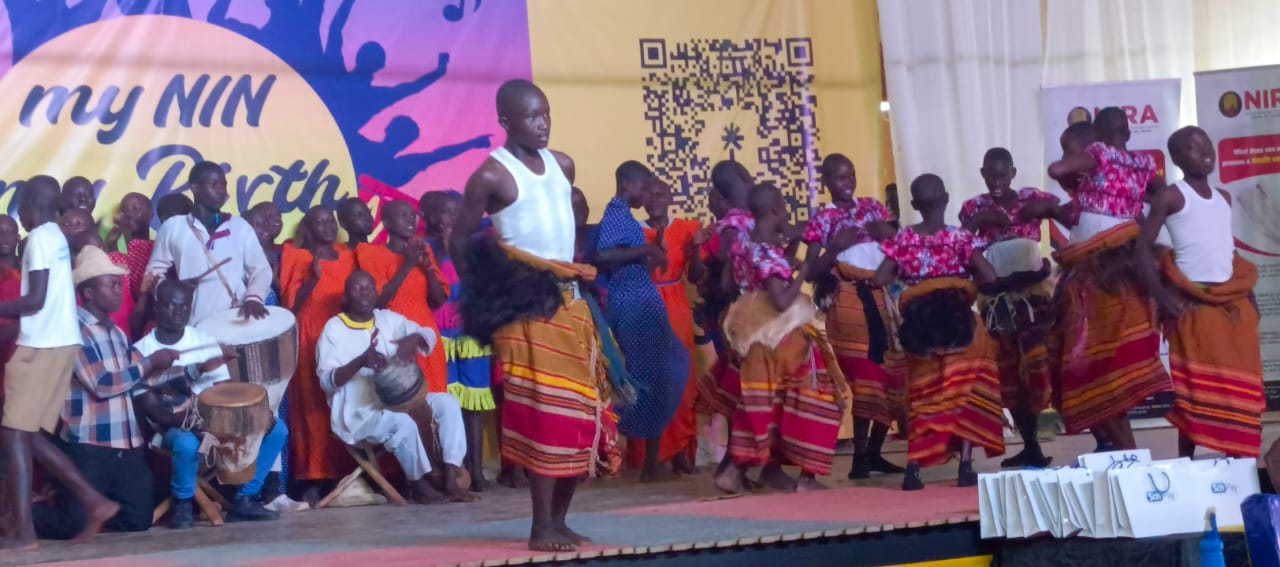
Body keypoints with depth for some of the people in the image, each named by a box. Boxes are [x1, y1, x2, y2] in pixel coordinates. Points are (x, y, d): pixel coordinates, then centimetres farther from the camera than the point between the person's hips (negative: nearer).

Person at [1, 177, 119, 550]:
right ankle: (93, 501, 8)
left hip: (41, 348, -9)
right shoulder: (56, 236, 17)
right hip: (59, 343, 9)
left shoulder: (39, 238, -11)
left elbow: (36, 299, -19)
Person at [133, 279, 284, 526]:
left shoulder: (205, 340, 4)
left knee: (275, 429, -12)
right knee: (186, 443, -40)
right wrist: (186, 422, -29)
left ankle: (245, 499, -4)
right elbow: (151, 408, -12)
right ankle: (182, 503, -12)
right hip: (172, 427, -5)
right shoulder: (142, 352, -7)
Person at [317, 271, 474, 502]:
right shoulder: (334, 328, -4)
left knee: (447, 402, -13)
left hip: (397, 401, 6)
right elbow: (326, 380, -14)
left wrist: (414, 338, -24)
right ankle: (421, 485, -16)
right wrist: (360, 362, -31)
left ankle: (450, 480, -19)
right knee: (402, 420, -34)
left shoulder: (389, 319, 10)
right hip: (359, 413, -6)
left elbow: (429, 334, 1)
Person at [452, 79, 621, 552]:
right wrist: (486, 294, -7)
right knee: (543, 411, -10)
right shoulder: (491, 175, -8)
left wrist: (574, 275, 15)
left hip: (570, 299, 7)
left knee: (582, 409, 6)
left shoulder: (562, 166, 11)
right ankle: (542, 527, -5)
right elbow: (460, 239, -4)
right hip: (527, 306, -7)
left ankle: (560, 519, 16)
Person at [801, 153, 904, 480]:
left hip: (883, 297, 5)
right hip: (849, 300, -4)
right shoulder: (823, 219, 2)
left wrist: (886, 234, -7)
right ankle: (860, 455, -6)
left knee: (892, 375, 2)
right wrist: (836, 247, -15)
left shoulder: (872, 208, 13)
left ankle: (874, 452, 13)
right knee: (864, 377, -11)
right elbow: (811, 272, -3)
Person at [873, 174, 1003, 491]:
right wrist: (965, 279, 1)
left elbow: (879, 280, -7)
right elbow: (989, 276, -16)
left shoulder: (903, 239, -1)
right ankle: (966, 466, 1)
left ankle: (913, 468, 2)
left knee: (923, 393, 12)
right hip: (957, 321, -2)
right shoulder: (960, 238, -7)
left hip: (920, 323, 2)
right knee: (964, 391, 8)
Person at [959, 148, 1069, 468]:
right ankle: (1030, 446, 13)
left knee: (1038, 362, -13)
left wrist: (1049, 207, -23)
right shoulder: (974, 209, 2)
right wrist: (979, 221, -26)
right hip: (996, 298, 2)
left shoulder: (1032, 198, -1)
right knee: (1009, 372, 5)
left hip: (1034, 294, -2)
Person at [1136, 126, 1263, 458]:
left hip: (1234, 302, 6)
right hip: (1193, 305, -6)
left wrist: (1248, 291, 11)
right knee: (1195, 389, -8)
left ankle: (1237, 461, 7)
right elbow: (1143, 249, -8)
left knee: (1239, 387, 3)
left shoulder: (1224, 198, 16)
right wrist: (1161, 296, -17)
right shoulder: (1170, 197, -4)